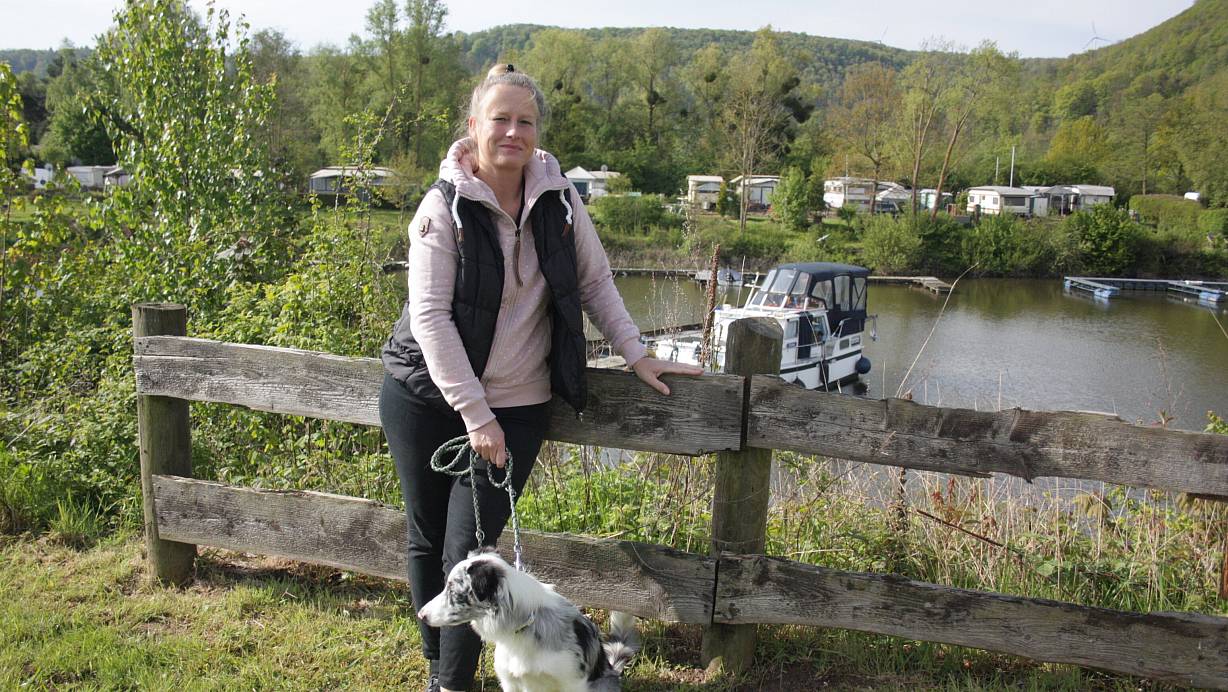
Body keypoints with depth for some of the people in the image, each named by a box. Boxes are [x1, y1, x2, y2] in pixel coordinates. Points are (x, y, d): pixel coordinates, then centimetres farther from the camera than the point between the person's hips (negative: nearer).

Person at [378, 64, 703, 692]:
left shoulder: (558, 198, -2)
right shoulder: (444, 205, -11)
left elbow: (596, 282, 9)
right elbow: (430, 316, -15)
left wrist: (637, 356, 3)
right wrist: (474, 415, -18)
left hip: (515, 405, 1)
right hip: (427, 398, 0)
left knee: (468, 553, -5)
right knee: (427, 542, 11)